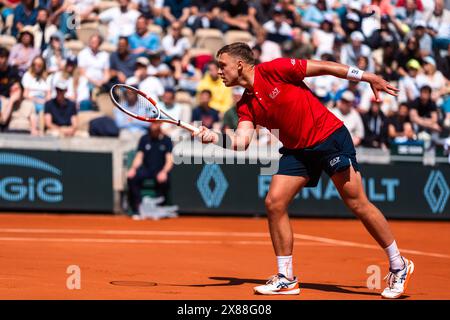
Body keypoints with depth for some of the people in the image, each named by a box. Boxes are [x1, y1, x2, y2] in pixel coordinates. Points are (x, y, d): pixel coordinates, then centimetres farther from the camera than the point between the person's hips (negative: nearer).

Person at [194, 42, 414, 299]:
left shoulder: (273, 70, -13)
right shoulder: (247, 105, 5)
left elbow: (324, 67, -9)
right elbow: (241, 142, -5)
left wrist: (369, 77, -9)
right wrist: (213, 136, -23)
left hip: (330, 136, -6)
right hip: (297, 150, 6)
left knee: (357, 203, -8)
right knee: (274, 203, -6)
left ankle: (398, 267, 6)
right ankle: (286, 279, 4)